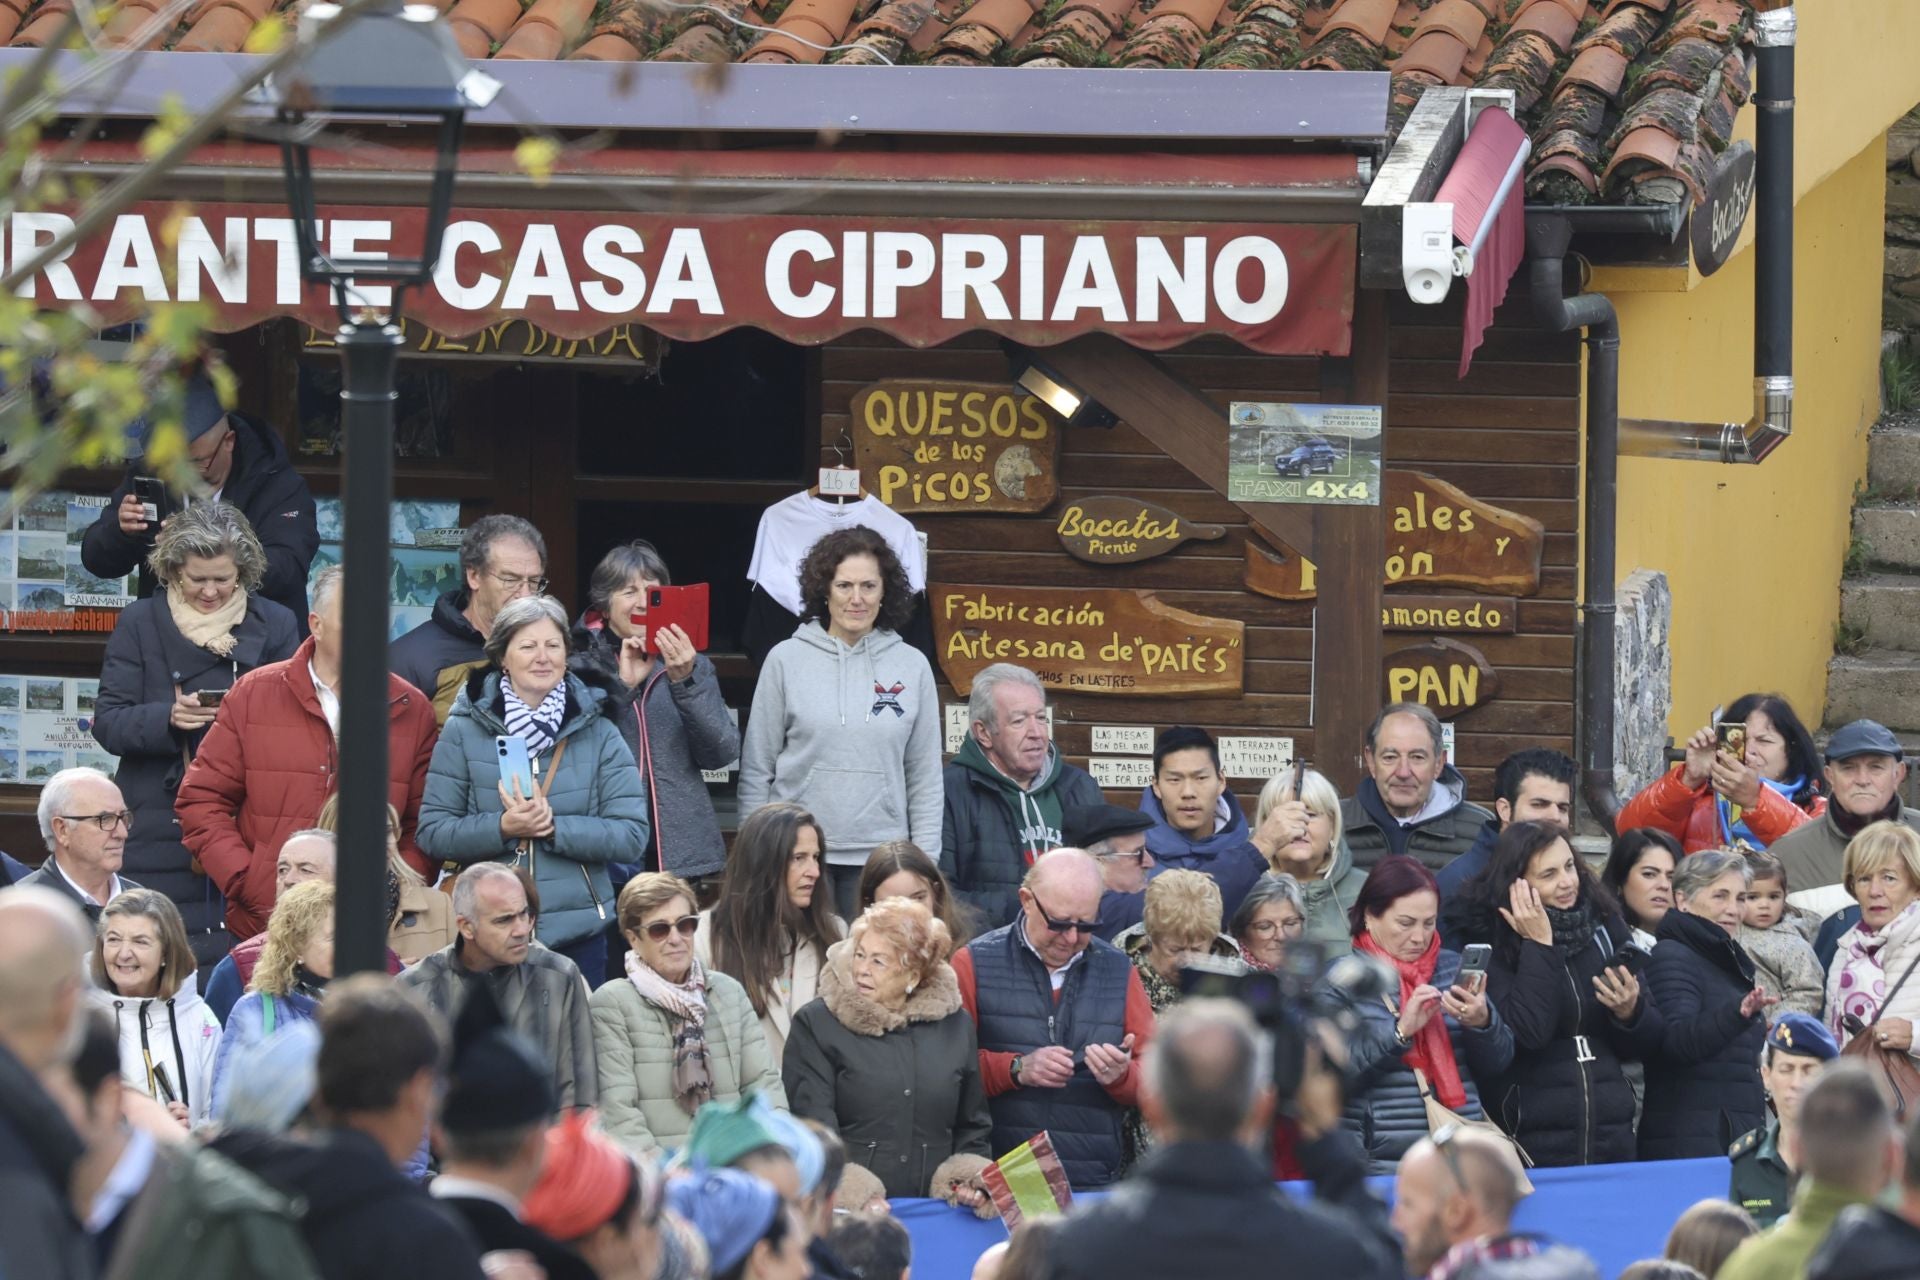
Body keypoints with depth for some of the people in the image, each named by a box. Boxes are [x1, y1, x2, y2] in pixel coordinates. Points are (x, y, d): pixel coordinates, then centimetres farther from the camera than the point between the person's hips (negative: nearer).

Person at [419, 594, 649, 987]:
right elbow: (432, 833, 0)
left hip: (578, 936, 1)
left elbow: (631, 836, -2)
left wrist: (554, 826, -15)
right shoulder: (462, 732, 3)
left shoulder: (599, 736, 6)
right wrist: (503, 827, -16)